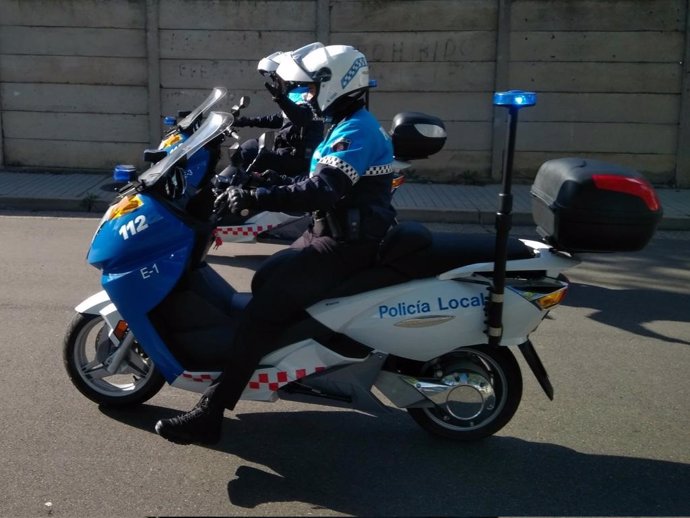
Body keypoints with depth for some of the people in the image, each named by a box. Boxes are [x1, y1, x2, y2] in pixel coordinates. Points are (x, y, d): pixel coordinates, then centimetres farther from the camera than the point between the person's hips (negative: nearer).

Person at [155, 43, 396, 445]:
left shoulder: (356, 131, -17)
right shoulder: (352, 126, 17)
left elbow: (320, 191, -30)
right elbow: (319, 184, 20)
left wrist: (254, 198, -30)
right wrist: (267, 177, 10)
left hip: (347, 245, -11)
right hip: (336, 236, 11)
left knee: (265, 308, -19)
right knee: (266, 281, 18)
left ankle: (210, 415, -18)